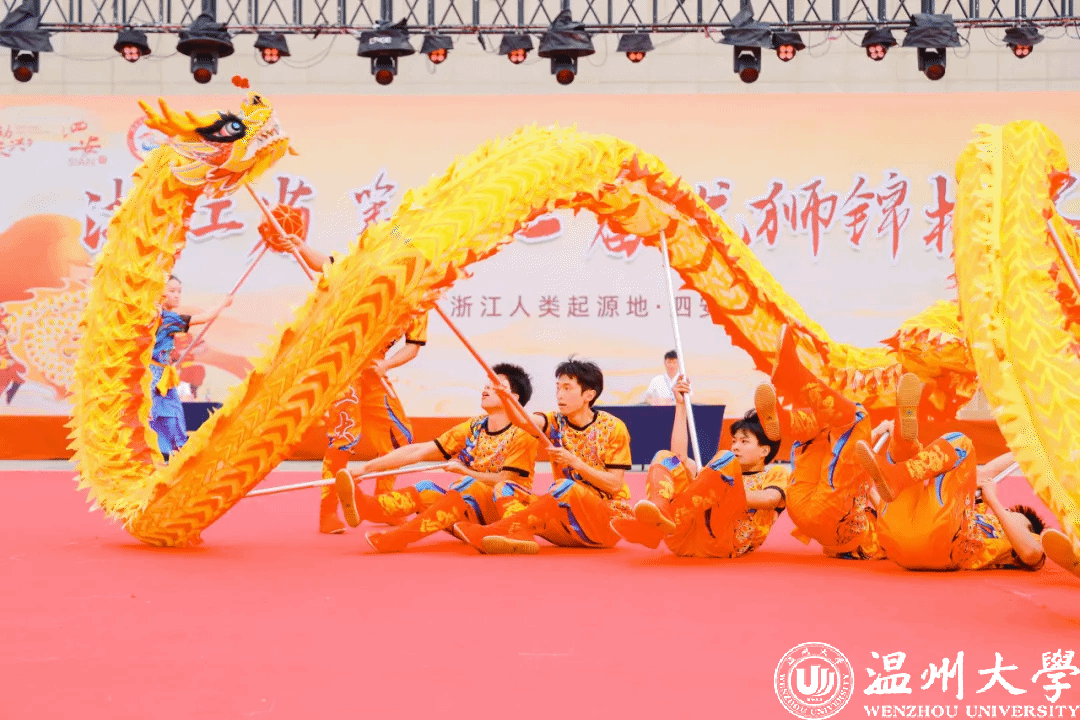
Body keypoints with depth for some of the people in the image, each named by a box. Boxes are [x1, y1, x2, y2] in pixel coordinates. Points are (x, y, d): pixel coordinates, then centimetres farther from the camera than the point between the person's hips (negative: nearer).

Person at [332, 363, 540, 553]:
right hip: (470, 512, 5)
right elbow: (418, 452, 4)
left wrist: (464, 471, -14)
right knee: (426, 490, -20)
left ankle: (398, 537, -46)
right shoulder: (473, 428, 10)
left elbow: (504, 481, -11)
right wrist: (366, 467, -3)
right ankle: (363, 505, -49)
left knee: (467, 486, -32)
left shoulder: (522, 435, -6)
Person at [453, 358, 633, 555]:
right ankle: (522, 536, -43)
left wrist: (575, 462, -18)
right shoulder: (555, 423, 6)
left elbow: (615, 484, -7)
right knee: (503, 489, -11)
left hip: (610, 520, -5)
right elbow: (523, 421, -16)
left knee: (566, 487, -34)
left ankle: (492, 531, -38)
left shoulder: (613, 428, -3)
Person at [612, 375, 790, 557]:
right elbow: (680, 458, 27)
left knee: (725, 459, -20)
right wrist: (681, 405, 26)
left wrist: (720, 493, -9)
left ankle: (663, 521, -42)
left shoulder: (776, 474, 24)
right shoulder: (725, 473, 40)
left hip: (721, 541, -5)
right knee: (665, 458, 5)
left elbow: (770, 499, -1)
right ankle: (660, 510, -32)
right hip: (684, 540, 5)